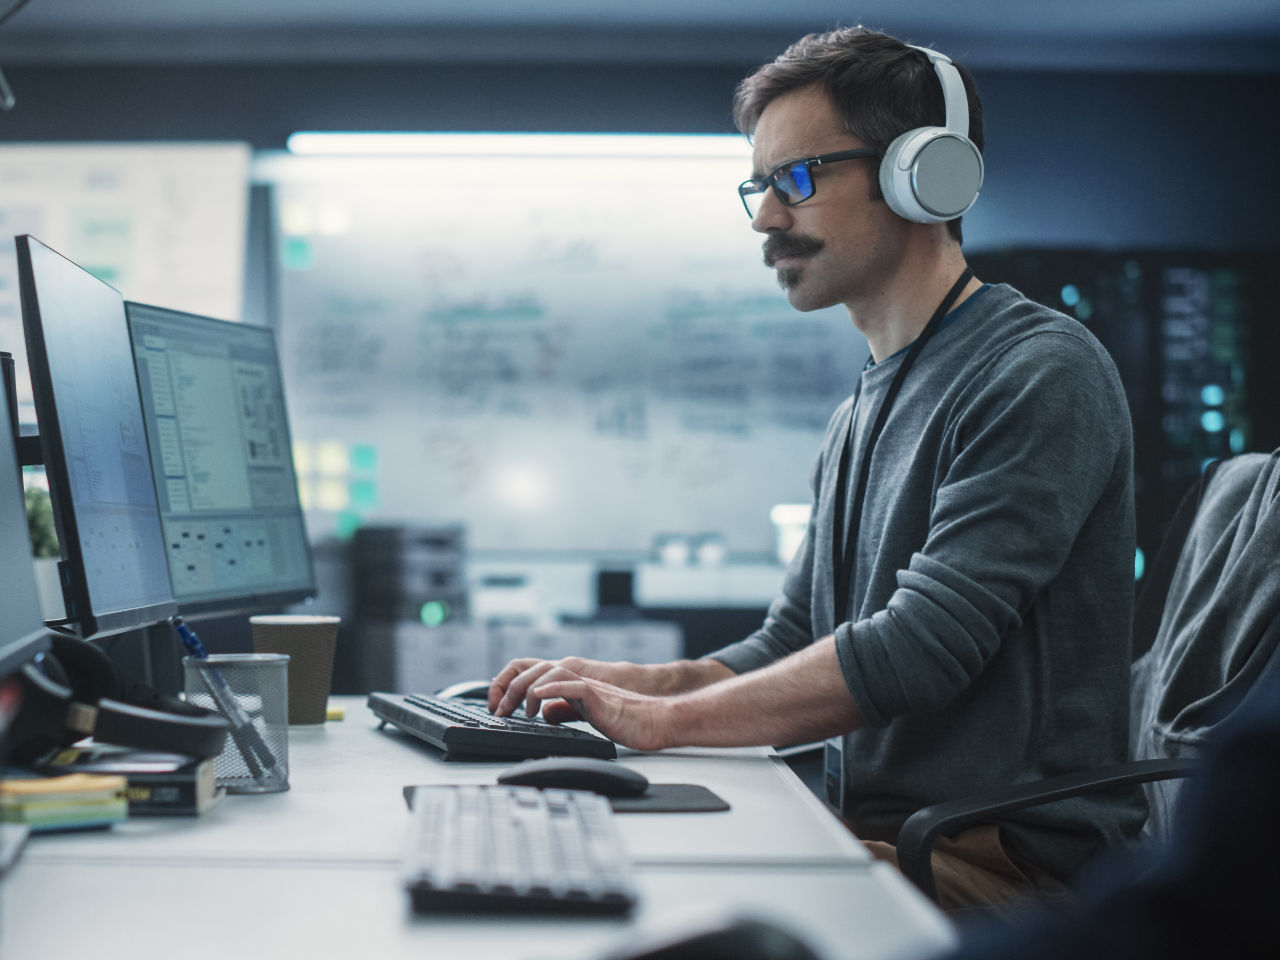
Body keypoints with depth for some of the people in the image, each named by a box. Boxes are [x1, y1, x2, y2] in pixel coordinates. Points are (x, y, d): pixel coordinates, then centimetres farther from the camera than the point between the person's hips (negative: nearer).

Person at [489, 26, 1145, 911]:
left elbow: (920, 647, -21)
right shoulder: (864, 411, 18)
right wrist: (634, 683, 1)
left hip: (1005, 859, -8)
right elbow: (793, 648, 20)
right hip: (878, 836, 8)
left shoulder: (1041, 374, -12)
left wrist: (664, 719, -17)